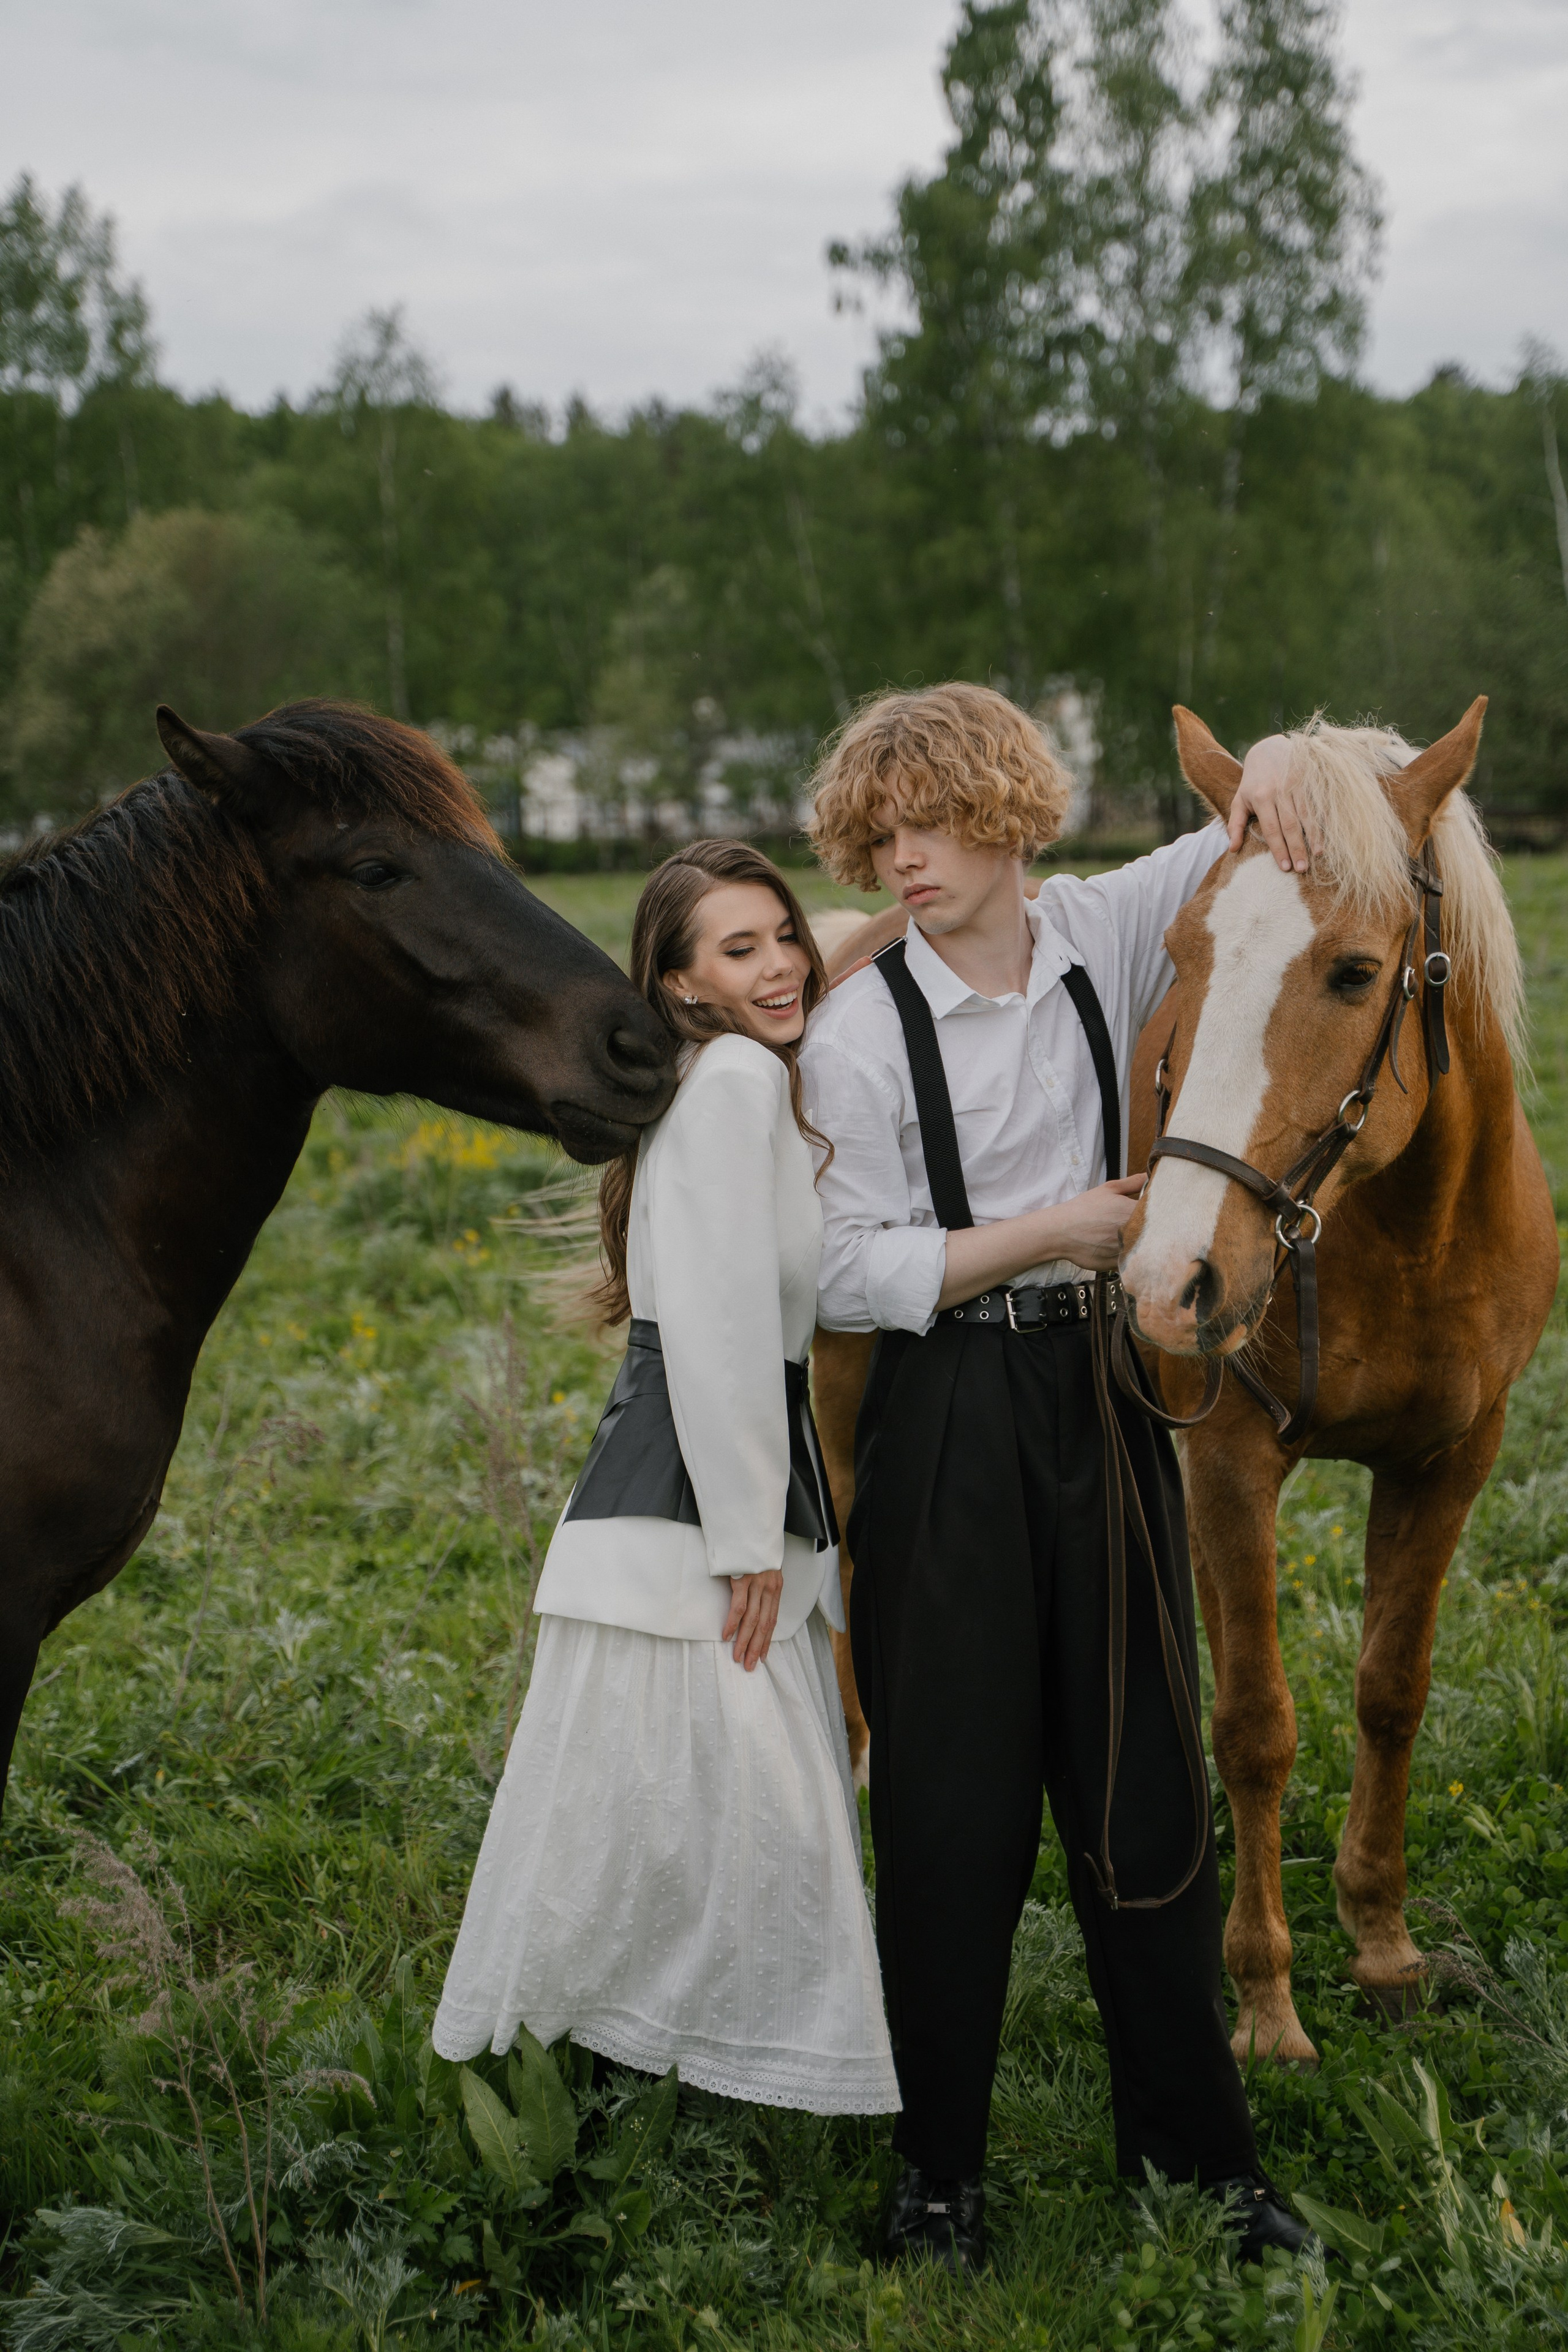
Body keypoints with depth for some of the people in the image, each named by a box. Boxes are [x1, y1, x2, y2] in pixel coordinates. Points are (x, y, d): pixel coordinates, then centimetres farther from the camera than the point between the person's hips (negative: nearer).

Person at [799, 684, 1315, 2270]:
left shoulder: (1105, 935, 2)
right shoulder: (859, 1031, -6)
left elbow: (1263, 851, 15)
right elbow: (847, 1277, -10)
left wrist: (1267, 782, -8)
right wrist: (1043, 1231, -15)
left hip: (1107, 1396, 3)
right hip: (948, 1422, -3)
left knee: (1144, 1770, 9)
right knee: (951, 1797, 2)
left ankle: (1193, 2144, 21)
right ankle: (939, 2165, 15)